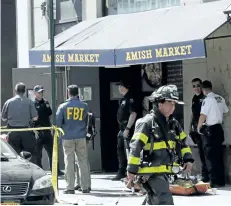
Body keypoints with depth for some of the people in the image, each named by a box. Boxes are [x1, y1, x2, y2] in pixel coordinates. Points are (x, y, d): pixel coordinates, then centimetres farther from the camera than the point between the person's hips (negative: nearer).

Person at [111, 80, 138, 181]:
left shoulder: (130, 98, -14)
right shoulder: (123, 99, 16)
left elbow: (133, 114, -21)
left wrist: (127, 129, -23)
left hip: (128, 130, -11)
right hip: (122, 129, 11)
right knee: (120, 151, 15)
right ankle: (121, 173, 23)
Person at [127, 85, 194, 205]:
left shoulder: (173, 124, 12)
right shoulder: (147, 123, -14)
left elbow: (182, 142, 22)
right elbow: (136, 146, -16)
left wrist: (188, 159, 5)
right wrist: (132, 170, -18)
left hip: (165, 171, 9)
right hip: (152, 171, -9)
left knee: (154, 202, 18)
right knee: (165, 201, -16)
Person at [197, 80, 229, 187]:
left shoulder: (207, 100, -15)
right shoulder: (220, 98, 5)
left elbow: (203, 116, -18)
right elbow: (225, 111, 15)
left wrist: (199, 127, -4)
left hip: (210, 130, -7)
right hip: (219, 128, 7)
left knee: (211, 156, -3)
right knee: (218, 155, 12)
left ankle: (215, 181, -7)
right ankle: (221, 180, 16)